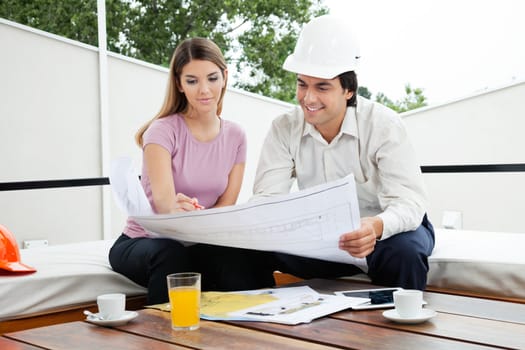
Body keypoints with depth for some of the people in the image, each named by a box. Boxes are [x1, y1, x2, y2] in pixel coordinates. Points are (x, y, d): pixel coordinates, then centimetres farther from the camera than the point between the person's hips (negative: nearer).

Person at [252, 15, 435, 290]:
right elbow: (267, 197, -15)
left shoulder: (383, 125, -19)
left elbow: (409, 201, -28)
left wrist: (377, 226, -51)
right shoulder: (284, 129, -9)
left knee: (404, 251, -36)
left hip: (386, 232, -2)